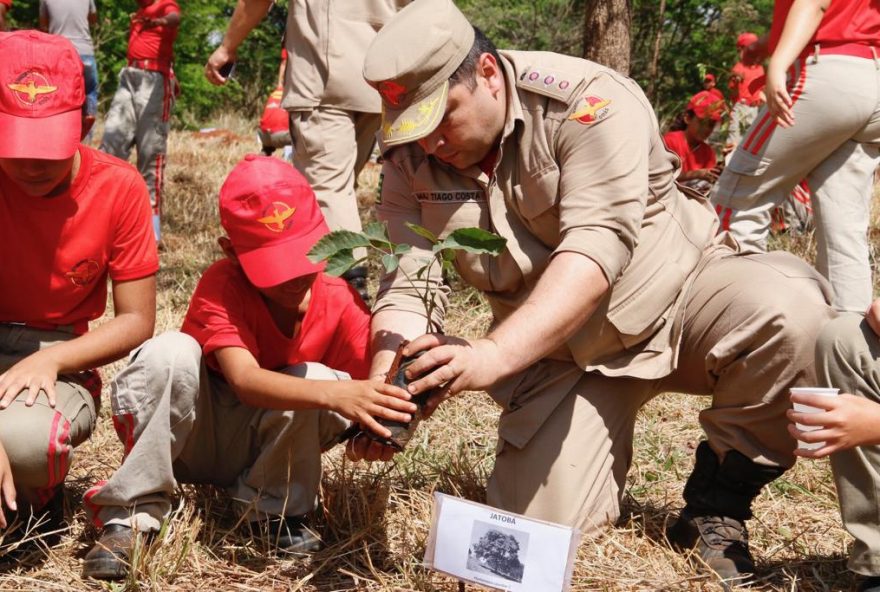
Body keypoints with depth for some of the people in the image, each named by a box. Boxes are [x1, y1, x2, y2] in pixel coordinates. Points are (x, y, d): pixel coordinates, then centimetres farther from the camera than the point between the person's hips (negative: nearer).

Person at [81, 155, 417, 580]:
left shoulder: (340, 301, -15)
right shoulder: (222, 286, -25)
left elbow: (371, 382, -19)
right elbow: (244, 379, -40)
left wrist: (375, 419, -45)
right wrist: (335, 394, -55)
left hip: (264, 447, 2)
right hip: (191, 436, -2)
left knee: (313, 378, -29)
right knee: (172, 352, -33)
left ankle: (274, 512, -8)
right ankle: (131, 514, -19)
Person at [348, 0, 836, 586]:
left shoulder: (588, 103, -23)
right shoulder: (412, 157, -7)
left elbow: (598, 247, -34)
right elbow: (409, 286, -12)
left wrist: (495, 355, -46)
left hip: (681, 292, -3)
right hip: (562, 351, 4)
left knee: (790, 309, -34)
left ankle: (719, 498, -9)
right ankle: (603, 434, 26)